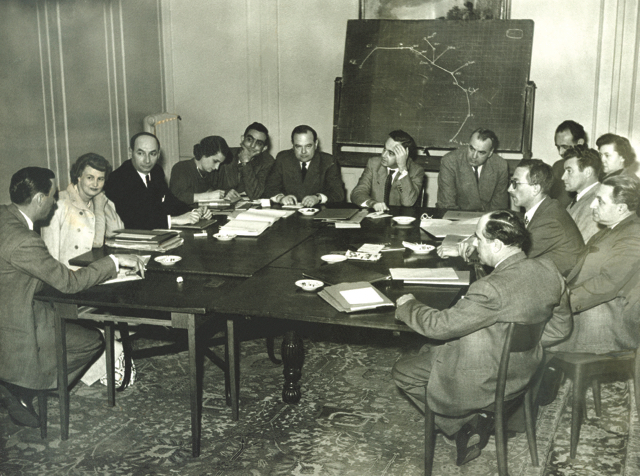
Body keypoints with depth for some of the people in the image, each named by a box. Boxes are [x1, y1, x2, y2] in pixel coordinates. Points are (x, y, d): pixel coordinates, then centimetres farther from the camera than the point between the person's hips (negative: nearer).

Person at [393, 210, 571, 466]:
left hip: (487, 380, -8)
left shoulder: (492, 289, -35)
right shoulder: (548, 269, -11)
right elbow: (560, 327, 2)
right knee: (427, 351, 25)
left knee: (403, 371, 9)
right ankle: (474, 421, 17)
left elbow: (440, 325, -24)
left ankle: (465, 424, 10)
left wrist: (408, 307, -6)